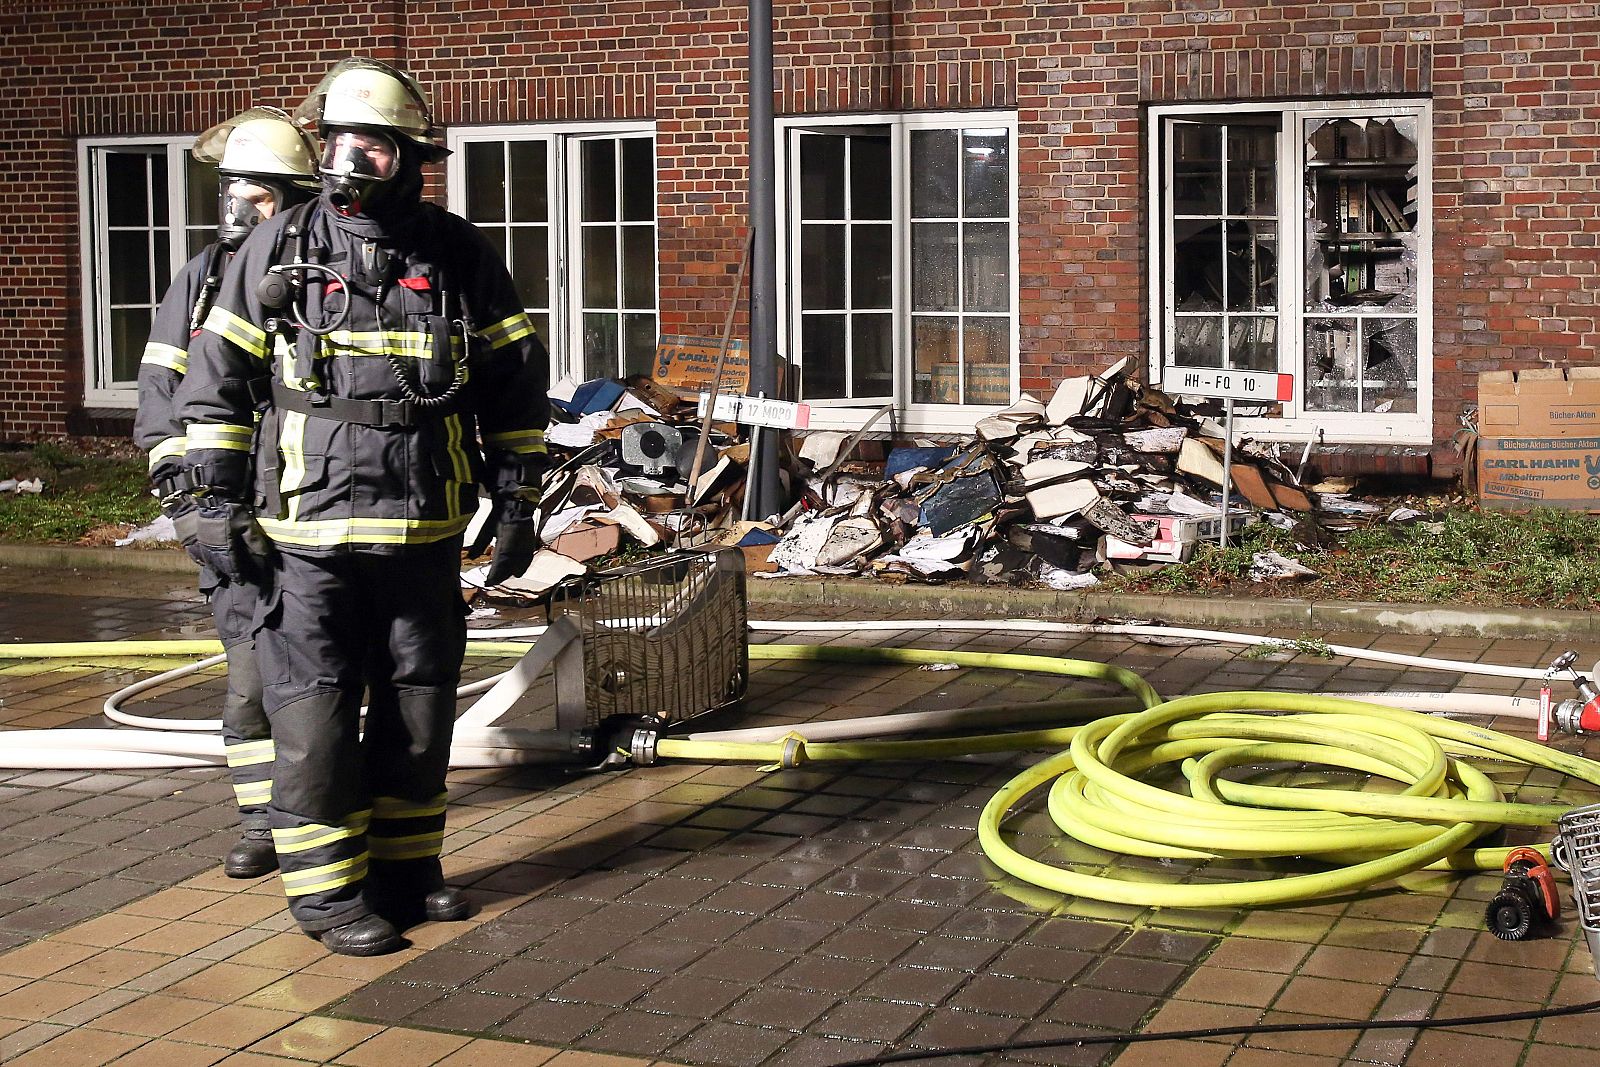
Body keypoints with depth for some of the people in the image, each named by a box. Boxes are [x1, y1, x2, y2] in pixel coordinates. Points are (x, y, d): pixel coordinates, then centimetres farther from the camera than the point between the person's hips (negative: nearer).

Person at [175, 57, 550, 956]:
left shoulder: (461, 257, 3)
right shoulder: (278, 251, 0)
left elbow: (517, 385, 9)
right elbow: (218, 380, 4)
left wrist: (517, 502, 6)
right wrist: (221, 500, -1)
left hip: (427, 535, 2)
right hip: (309, 530, -2)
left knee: (421, 706, 12)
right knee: (315, 715, -3)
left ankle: (406, 867, 27)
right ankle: (327, 889, 8)